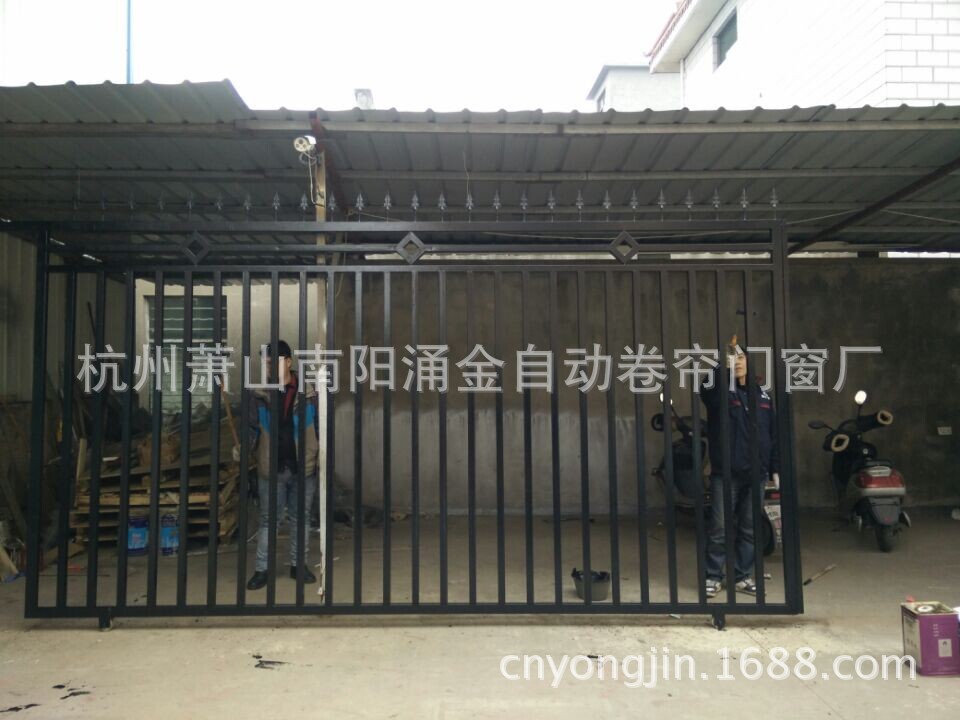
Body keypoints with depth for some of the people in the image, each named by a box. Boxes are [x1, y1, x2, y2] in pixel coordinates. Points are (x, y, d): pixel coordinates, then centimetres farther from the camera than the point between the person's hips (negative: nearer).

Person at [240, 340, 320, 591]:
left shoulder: (308, 393, -3)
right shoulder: (260, 394, 0)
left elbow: (320, 426, 2)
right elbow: (253, 427, 3)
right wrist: (243, 447, -16)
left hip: (303, 468, 0)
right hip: (271, 469, 0)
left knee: (300, 518, 12)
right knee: (268, 520, 7)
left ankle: (299, 564, 24)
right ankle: (262, 569, 15)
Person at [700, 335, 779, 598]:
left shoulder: (761, 394, 12)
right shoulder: (719, 391, -2)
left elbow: (773, 434, 13)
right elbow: (710, 392, -29)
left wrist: (776, 468, 9)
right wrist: (724, 365, -40)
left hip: (754, 474, 4)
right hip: (725, 473, -4)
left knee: (749, 529, 10)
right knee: (720, 529, -2)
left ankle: (743, 576, 21)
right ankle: (713, 577, 10)